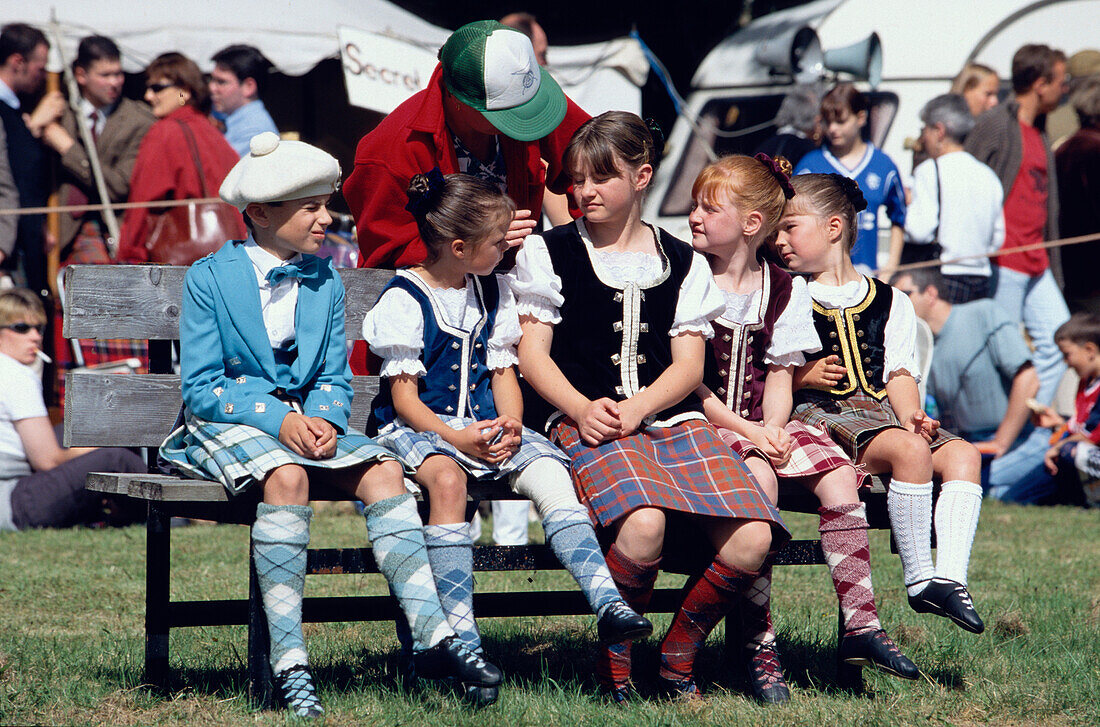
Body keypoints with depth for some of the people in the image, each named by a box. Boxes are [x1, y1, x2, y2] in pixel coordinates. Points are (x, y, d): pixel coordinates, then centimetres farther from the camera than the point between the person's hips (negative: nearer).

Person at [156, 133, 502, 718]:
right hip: (227, 423, -5)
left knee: (383, 470, -22)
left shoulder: (325, 282, 13)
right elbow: (200, 388, -8)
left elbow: (334, 379, 11)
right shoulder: (208, 279, -3)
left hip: (305, 421, 5)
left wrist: (323, 418, -13)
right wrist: (276, 420, -21)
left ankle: (432, 636, -26)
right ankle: (288, 663, -37)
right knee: (286, 476, -37)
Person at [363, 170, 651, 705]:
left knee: (549, 471, -24)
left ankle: (607, 602, -35)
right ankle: (461, 636, -41)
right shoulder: (405, 299, -5)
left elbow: (502, 373, 13)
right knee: (446, 477, -38)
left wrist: (510, 425, -9)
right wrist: (454, 437, -24)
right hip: (417, 427, -5)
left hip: (486, 425, 5)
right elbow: (403, 394, -8)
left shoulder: (493, 292, 15)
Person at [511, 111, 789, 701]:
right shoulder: (548, 253, 12)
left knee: (750, 541, -21)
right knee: (642, 526, -35)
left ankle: (678, 652, 4)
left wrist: (636, 409, -11)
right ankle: (615, 661, -11)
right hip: (584, 418, -3)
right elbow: (532, 352, 4)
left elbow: (689, 364, 9)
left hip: (670, 415, 3)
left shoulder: (684, 264, 17)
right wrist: (583, 409, -14)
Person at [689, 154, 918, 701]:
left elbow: (779, 376, 7)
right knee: (758, 477, -33)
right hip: (706, 424, -4)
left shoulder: (784, 290, 10)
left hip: (764, 424, 4)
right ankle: (758, 643, -30)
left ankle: (859, 624, -17)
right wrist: (747, 432, -16)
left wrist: (773, 430, -14)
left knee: (837, 472, -22)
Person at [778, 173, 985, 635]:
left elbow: (899, 374, 11)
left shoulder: (890, 302, 19)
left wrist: (910, 414, -9)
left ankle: (949, 579, -31)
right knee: (911, 450, -32)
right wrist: (803, 377, -14)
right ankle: (918, 579, -27)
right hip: (819, 414, -4)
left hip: (878, 409, 4)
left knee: (962, 454, -22)